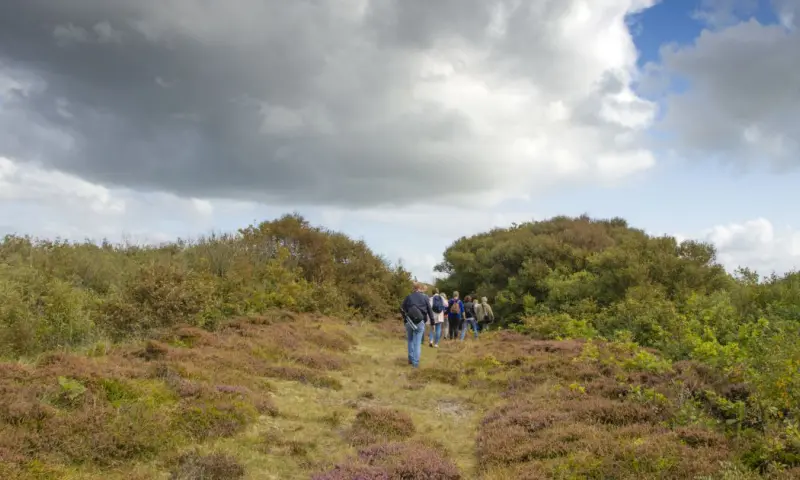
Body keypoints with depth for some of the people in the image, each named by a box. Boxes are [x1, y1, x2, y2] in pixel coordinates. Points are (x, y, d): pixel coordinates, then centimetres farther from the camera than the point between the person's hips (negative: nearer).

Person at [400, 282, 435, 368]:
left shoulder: (409, 297, 3)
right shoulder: (424, 297, 0)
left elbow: (402, 308, 4)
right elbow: (429, 310, 1)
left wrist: (405, 319, 14)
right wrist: (432, 322, 6)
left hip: (409, 322, 2)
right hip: (420, 322, -2)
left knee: (410, 341, 18)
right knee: (417, 342, 1)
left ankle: (411, 359, 21)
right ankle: (415, 362, -1)